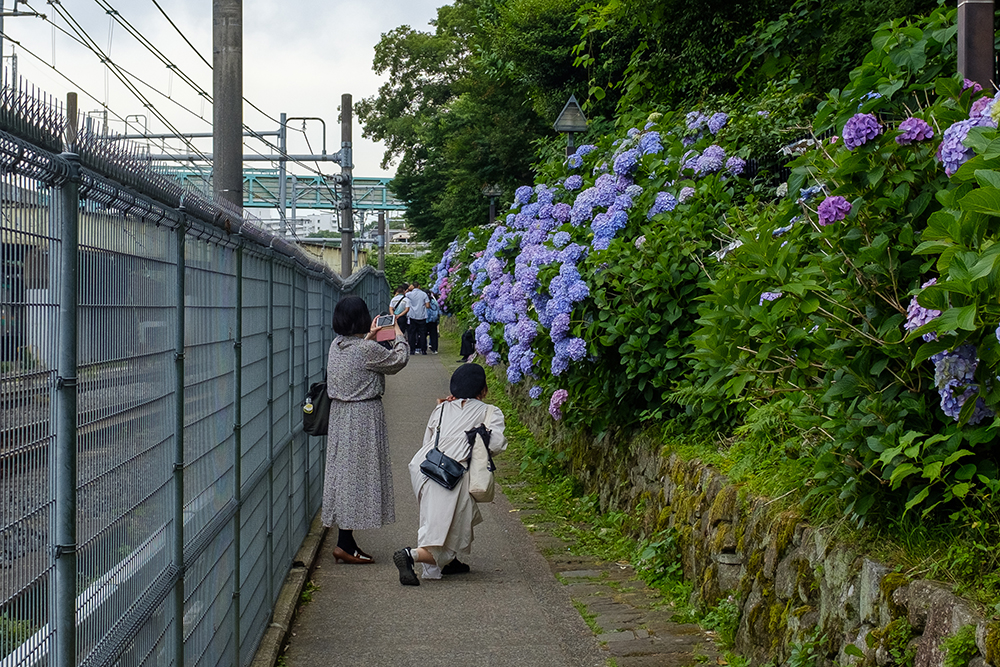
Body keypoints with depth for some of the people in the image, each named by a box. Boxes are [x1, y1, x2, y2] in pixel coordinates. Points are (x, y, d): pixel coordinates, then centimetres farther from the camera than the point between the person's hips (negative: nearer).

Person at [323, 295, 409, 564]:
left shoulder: (336, 345, 4)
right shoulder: (367, 350, -18)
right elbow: (399, 360, -3)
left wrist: (369, 337, 28)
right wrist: (398, 334, 12)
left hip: (340, 413, 8)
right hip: (364, 416, -8)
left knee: (344, 471, 12)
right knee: (358, 473, -4)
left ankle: (346, 539, 18)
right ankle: (345, 544, -3)